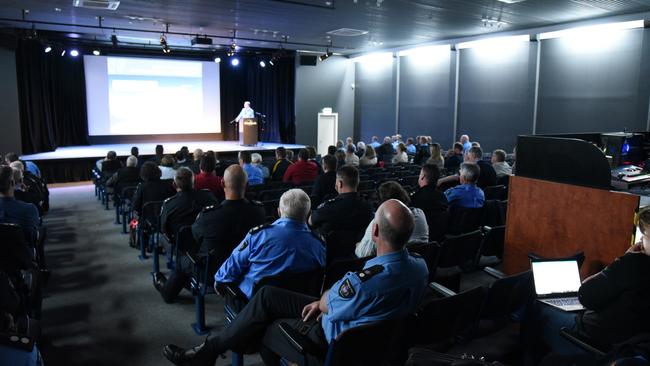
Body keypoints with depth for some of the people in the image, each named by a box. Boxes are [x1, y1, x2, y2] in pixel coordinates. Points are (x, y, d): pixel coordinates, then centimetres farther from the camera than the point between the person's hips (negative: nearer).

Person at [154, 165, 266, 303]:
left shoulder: (209, 214, -30)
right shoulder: (259, 210, -20)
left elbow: (194, 234, -8)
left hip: (212, 273, -4)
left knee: (183, 260, 26)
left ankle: (167, 290, 53)